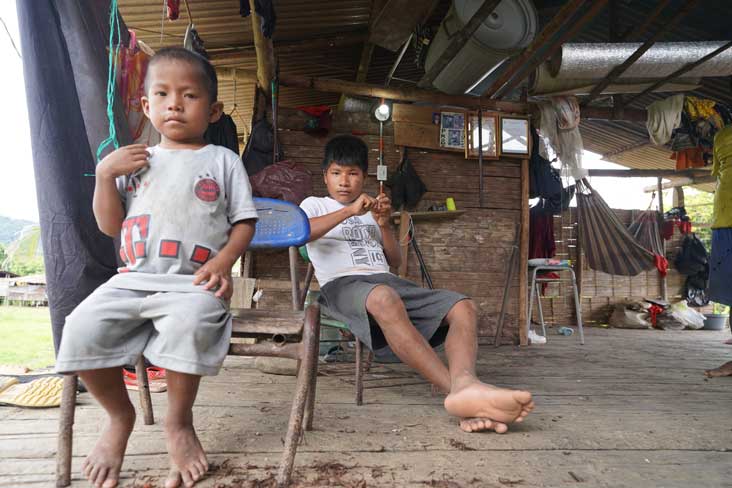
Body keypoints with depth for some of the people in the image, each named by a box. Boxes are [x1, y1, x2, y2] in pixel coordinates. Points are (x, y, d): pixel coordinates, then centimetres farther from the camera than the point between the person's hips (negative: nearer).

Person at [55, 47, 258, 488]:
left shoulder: (223, 160, 9)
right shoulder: (133, 161, 17)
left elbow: (244, 221, 5)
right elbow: (110, 226, 14)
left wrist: (223, 260, -13)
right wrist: (104, 175, 0)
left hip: (194, 282, -3)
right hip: (134, 278, 4)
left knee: (188, 323, -35)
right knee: (83, 328, -21)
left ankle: (179, 422, -7)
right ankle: (119, 416, 8)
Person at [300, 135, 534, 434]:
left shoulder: (370, 211, 31)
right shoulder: (315, 204, 19)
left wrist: (384, 225, 7)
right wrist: (350, 211, -11)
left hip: (388, 281, 6)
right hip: (342, 284, -5)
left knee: (464, 307, -17)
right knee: (384, 298, -42)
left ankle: (463, 384, -46)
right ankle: (457, 390, -49)